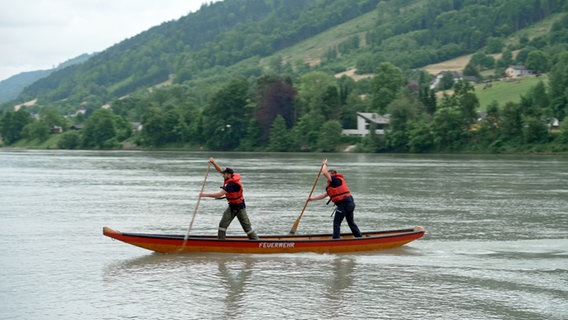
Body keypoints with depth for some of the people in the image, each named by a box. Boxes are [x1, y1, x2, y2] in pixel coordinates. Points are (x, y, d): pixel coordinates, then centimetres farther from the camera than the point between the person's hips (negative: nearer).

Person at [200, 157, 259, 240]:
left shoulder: (232, 184, -31)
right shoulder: (231, 177, -5)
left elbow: (219, 195, -34)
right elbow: (220, 170, 7)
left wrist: (205, 194, -31)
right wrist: (213, 163, -11)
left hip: (239, 207, -8)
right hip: (232, 206, 8)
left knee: (247, 226, 0)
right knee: (223, 224, -2)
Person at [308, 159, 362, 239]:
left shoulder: (336, 180, -6)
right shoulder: (333, 185, 23)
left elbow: (324, 173, -15)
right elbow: (324, 195, 25)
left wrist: (325, 164, 4)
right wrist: (312, 199, 24)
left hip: (344, 204, -10)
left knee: (336, 223, -4)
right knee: (351, 223, 19)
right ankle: (360, 238, 25)